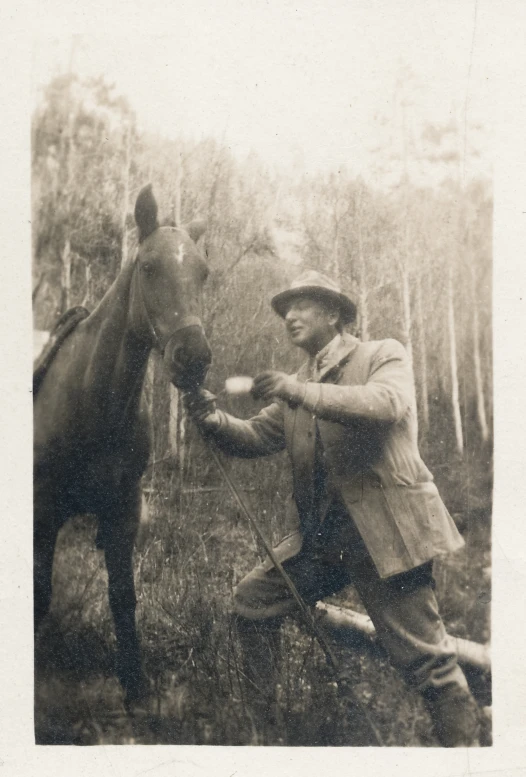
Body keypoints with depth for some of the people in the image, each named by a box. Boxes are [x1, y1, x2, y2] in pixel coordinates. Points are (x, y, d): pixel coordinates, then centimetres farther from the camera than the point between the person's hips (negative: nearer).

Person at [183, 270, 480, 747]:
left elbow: (386, 403, -23)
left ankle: (464, 744, 14)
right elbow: (258, 437, 10)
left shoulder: (384, 355, -2)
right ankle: (261, 712, 24)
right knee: (252, 603, 7)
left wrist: (301, 390, -31)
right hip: (321, 536, 7)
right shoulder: (294, 389, 18)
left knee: (424, 656, -4)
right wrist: (216, 420, -11)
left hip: (384, 531, -6)